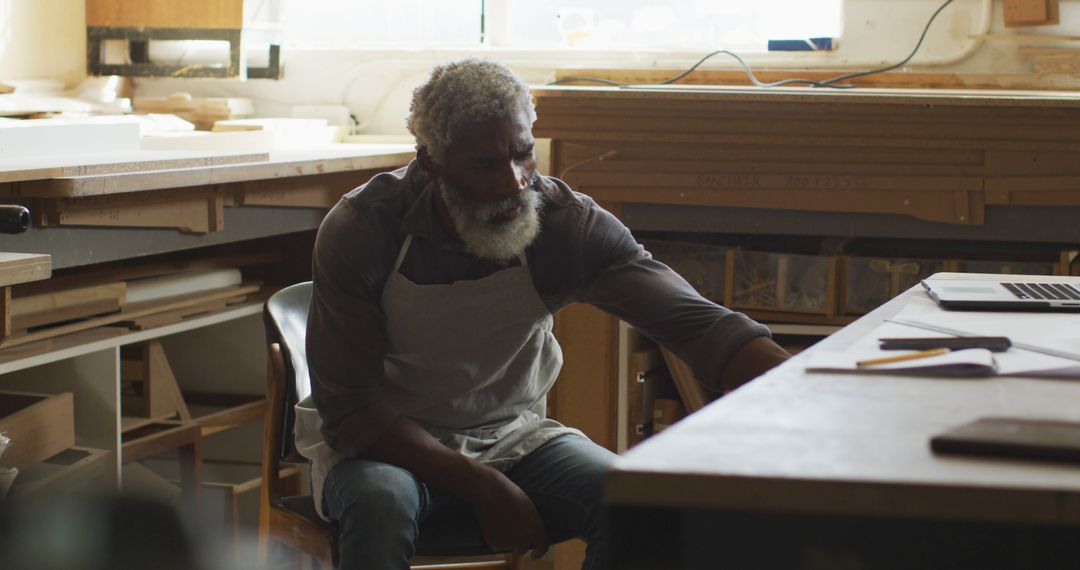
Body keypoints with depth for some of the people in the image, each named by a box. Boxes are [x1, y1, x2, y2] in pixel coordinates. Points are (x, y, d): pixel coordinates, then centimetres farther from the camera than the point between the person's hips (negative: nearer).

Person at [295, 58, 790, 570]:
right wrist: (484, 489, -28)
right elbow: (349, 411, -19)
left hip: (512, 433, 3)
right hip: (385, 443, -3)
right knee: (383, 505, -38)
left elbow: (698, 324, -23)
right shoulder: (360, 232, -20)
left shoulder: (568, 223, -15)